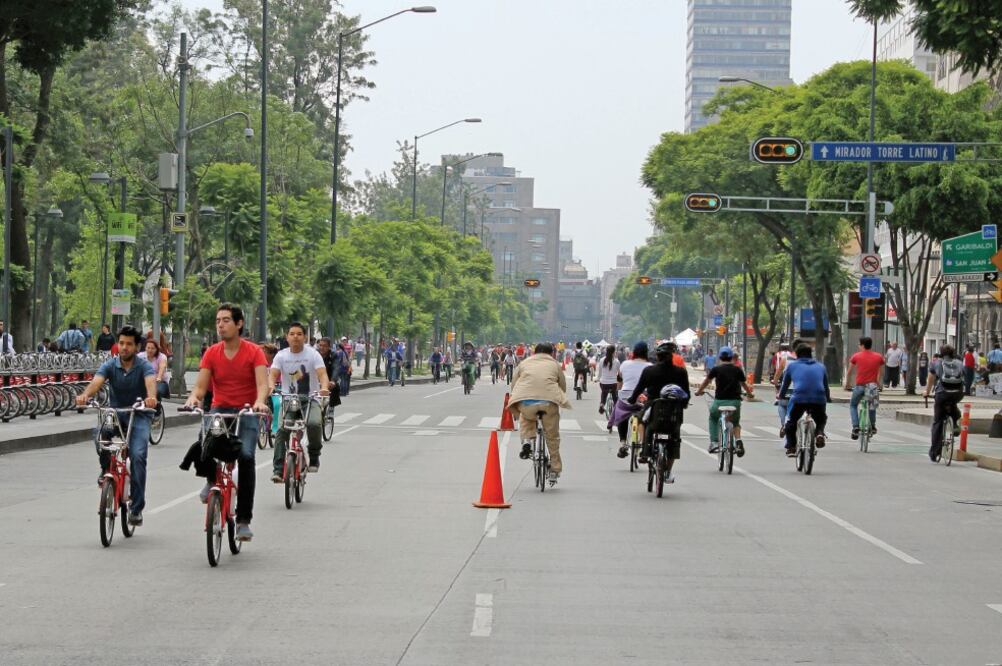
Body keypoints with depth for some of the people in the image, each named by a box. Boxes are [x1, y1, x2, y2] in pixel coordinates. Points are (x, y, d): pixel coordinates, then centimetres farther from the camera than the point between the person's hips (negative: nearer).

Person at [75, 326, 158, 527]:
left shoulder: (144, 367, -11)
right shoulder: (110, 365, -5)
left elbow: (150, 382, -32)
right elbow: (96, 382, -24)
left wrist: (151, 397, -56)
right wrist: (85, 395, -47)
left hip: (139, 415, -2)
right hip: (115, 413, 2)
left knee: (138, 456, -22)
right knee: (100, 435, -32)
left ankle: (136, 508, -12)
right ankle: (107, 468, 0)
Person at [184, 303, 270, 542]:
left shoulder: (254, 352, -5)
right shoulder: (212, 353, 2)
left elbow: (262, 383, -16)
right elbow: (201, 386, -3)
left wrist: (260, 402, -38)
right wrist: (193, 397, -26)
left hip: (246, 413, -2)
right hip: (219, 410, 2)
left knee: (246, 456, -22)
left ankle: (244, 520, -13)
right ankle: (212, 480, 1)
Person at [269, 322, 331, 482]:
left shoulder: (313, 354, -3)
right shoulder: (281, 355, 1)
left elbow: (322, 374, -15)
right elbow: (273, 374, -11)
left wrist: (324, 387, -38)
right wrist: (271, 386, -35)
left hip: (310, 399, -1)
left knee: (314, 423, -29)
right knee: (282, 430, -20)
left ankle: (314, 457, -3)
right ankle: (278, 470, -17)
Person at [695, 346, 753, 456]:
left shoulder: (716, 369, 0)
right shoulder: (738, 369, 5)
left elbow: (706, 381, 13)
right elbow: (744, 384, 17)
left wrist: (699, 391, 31)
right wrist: (750, 393, 36)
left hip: (719, 401, -1)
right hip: (735, 401, 1)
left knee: (713, 418, 27)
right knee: (735, 422, 24)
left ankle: (714, 442, 15)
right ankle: (738, 440, -4)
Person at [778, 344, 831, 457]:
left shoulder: (792, 366, 19)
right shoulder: (820, 366, 24)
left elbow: (785, 384, 28)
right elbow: (826, 386, 35)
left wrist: (780, 395, 48)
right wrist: (828, 398, 54)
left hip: (798, 398, -2)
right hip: (819, 399, 2)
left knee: (791, 423, 22)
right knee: (821, 420, 28)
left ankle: (791, 448, 13)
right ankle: (819, 433, -1)